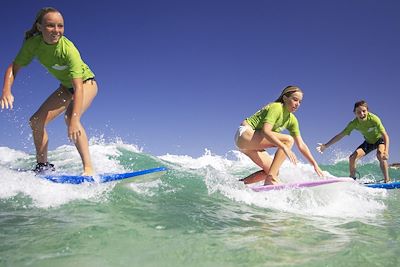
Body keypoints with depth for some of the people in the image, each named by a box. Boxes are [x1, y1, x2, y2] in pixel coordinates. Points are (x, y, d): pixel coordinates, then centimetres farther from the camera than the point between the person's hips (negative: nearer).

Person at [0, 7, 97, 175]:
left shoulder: (68, 49, -34)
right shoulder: (33, 43, -18)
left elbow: (79, 87, -40)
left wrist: (74, 119, -51)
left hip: (86, 82, -6)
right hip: (66, 86, 6)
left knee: (70, 118, -34)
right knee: (36, 122, 0)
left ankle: (88, 168, -32)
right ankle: (43, 166, 17)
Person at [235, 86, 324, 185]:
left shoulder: (292, 120, 8)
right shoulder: (276, 107, -16)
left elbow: (301, 145, 8)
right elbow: (265, 131, -29)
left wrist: (315, 164, 2)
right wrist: (285, 148, -37)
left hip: (253, 142, 9)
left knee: (273, 171, 3)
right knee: (288, 140, -20)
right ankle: (271, 178, -25)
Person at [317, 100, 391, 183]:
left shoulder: (374, 119, -34)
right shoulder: (354, 123, -23)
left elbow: (385, 136, -35)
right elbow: (340, 135, -15)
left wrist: (386, 151, -50)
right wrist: (326, 146, -21)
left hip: (380, 139, -4)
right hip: (368, 142, 4)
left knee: (380, 155, -34)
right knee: (352, 158, -9)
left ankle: (387, 181, -26)